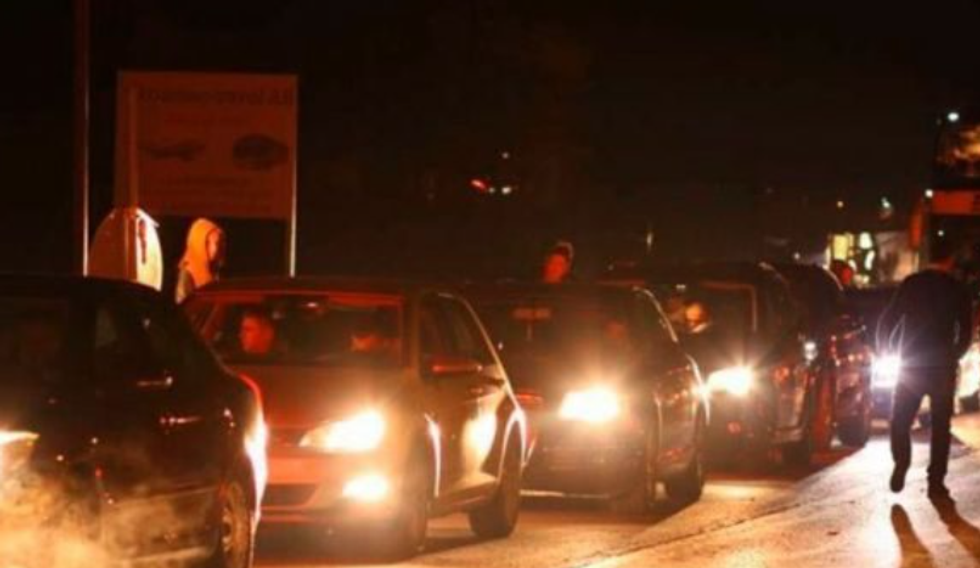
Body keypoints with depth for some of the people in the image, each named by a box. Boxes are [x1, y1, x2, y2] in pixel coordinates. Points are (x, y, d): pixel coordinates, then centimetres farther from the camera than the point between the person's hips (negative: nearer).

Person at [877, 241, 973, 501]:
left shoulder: (912, 284, -1)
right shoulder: (958, 290, 0)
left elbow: (887, 321, -3)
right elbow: (966, 331, 2)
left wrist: (885, 352, 10)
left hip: (911, 365, 0)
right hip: (943, 367, 0)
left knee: (900, 422, 11)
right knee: (940, 426, 8)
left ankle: (901, 464, -12)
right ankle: (936, 482, 2)